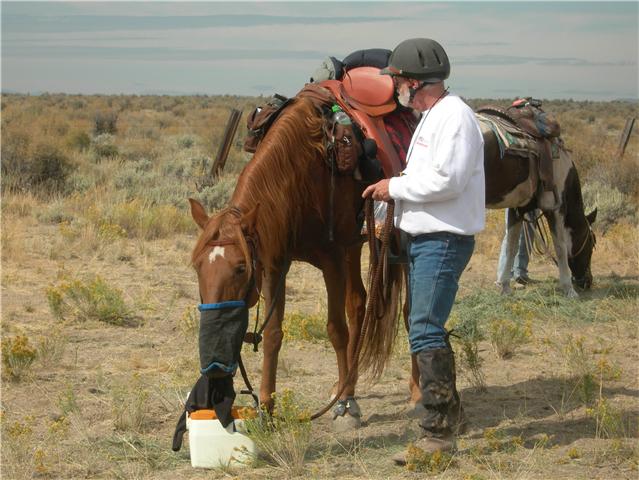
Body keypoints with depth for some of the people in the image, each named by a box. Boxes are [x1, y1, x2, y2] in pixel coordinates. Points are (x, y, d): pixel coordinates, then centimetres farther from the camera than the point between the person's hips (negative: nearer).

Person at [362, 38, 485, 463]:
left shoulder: (454, 116, -15)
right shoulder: (430, 118, 17)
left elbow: (447, 180, -25)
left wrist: (395, 187, -14)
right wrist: (392, 202, 12)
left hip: (445, 241, -11)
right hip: (422, 239, 11)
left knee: (425, 330, -15)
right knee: (427, 328, 19)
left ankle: (439, 431, -15)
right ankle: (449, 409, 34)